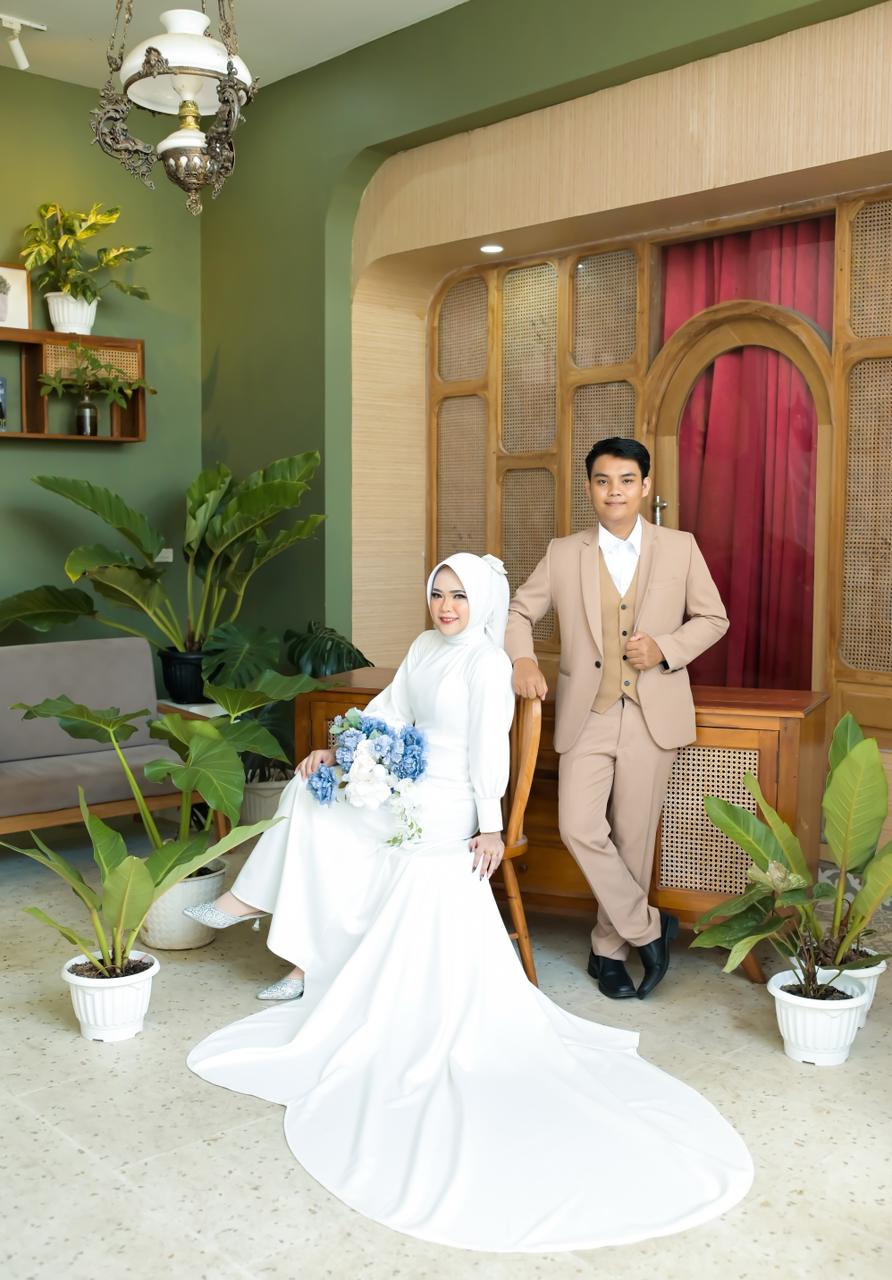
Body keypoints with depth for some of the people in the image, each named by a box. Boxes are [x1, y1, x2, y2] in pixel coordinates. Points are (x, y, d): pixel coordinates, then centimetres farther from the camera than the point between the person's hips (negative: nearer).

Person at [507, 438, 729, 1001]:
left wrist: (666, 648, -9)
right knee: (580, 829, -11)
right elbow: (520, 611, 10)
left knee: (633, 839, 6)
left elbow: (714, 618, 9)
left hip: (653, 717, 0)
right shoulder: (564, 554, 5)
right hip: (587, 716, 1)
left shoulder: (680, 548, 3)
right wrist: (523, 659, -11)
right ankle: (648, 927, 10)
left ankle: (610, 948, 25)